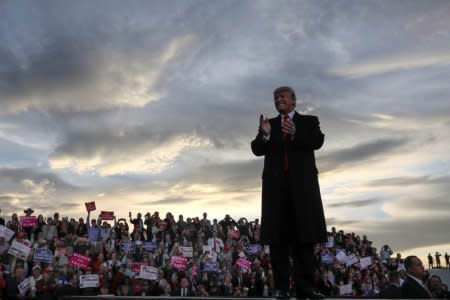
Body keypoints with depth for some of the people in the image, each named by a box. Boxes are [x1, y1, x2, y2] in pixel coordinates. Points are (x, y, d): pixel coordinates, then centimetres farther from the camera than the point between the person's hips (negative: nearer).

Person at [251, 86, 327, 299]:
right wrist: (265, 135, -14)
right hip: (276, 184, 2)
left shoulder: (309, 121, 13)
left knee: (305, 234, -4)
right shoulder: (269, 124, 18)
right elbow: (256, 150, 6)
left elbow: (317, 142, -5)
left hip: (302, 183, -1)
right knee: (277, 236, -3)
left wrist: (295, 133, -21)